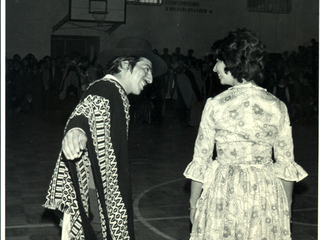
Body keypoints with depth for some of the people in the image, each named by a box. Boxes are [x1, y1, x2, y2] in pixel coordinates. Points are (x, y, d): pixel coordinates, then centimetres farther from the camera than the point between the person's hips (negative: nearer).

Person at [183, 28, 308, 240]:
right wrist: (286, 207, 15)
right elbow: (286, 164, 3)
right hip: (267, 192, 2)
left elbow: (201, 160, -4)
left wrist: (194, 204, 7)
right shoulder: (277, 107, -2)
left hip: (225, 192, -2)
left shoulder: (215, 105, -9)